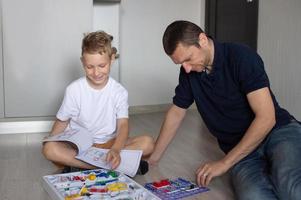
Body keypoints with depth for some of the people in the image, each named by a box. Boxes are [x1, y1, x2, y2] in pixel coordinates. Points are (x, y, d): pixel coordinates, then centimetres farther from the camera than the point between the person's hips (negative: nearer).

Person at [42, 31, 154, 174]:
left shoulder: (119, 92, -4)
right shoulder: (74, 90, -4)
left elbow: (123, 125, -15)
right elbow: (62, 121, 4)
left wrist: (115, 149, -35)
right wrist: (50, 140, -17)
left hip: (109, 143, 1)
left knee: (147, 143, -22)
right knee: (49, 149, -31)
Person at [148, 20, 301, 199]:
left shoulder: (241, 57, -13)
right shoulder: (189, 73, 3)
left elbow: (266, 117, -16)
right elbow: (176, 112, 17)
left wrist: (225, 163, -14)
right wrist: (154, 156, 18)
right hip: (239, 149, 5)